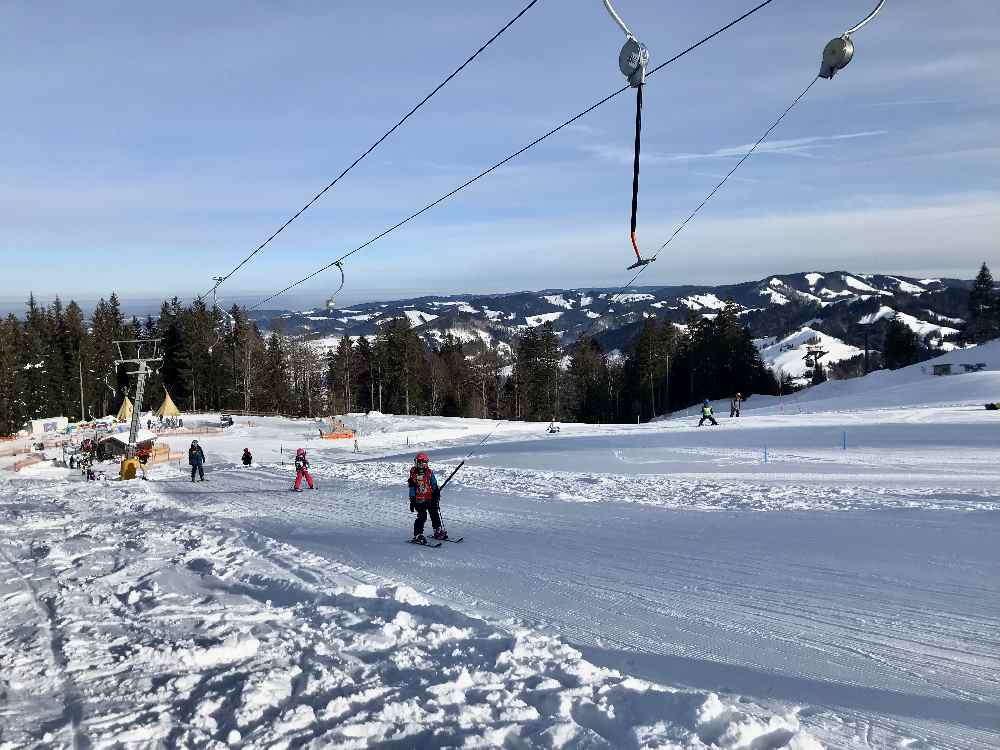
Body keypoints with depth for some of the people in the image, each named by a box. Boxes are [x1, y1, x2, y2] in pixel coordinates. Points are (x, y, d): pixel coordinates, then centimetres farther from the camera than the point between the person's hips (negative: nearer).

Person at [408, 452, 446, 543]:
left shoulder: (430, 473, 4)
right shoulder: (413, 474, 1)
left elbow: (434, 485, 8)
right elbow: (412, 488, 5)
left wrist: (436, 493, -7)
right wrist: (412, 501, 3)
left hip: (430, 499, 3)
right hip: (419, 500, -3)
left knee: (435, 515, 10)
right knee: (422, 517, -13)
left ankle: (438, 531, 27)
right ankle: (417, 535, -6)